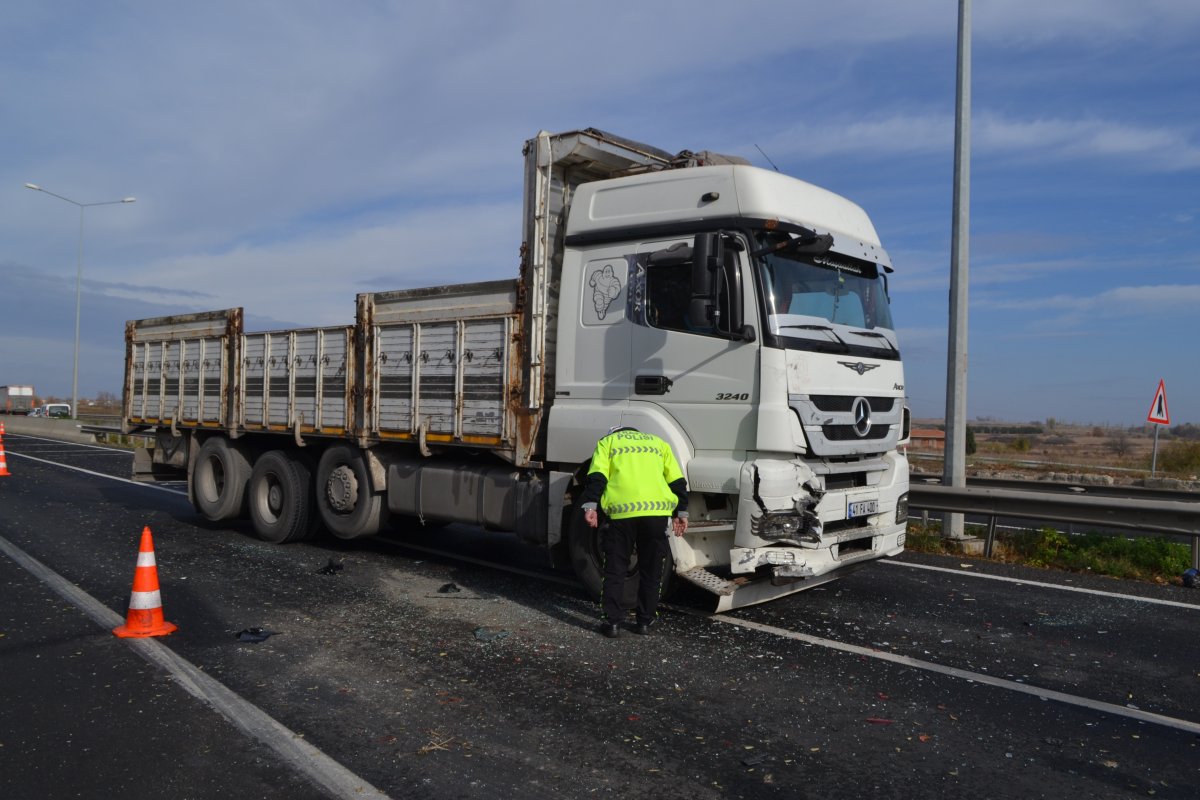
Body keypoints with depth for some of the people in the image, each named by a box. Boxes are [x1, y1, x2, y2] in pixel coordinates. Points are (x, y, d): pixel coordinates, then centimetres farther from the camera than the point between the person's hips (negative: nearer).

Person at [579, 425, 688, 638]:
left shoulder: (607, 442, 20)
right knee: (651, 571, 15)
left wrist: (590, 506, -3)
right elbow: (677, 481, 16)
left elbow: (597, 477, 2)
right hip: (657, 510, 2)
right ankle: (645, 622, 20)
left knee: (615, 571, 10)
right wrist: (680, 512, 17)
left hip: (622, 511, -2)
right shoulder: (658, 443, 27)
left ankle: (612, 622, 10)